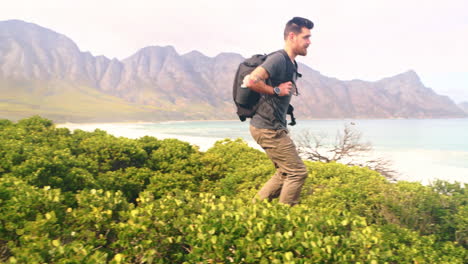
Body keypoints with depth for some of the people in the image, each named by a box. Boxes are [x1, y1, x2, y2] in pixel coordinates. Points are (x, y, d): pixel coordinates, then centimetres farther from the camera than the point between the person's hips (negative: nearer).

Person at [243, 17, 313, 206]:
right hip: (268, 129, -10)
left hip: (275, 128, 10)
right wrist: (276, 90, -18)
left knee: (286, 173, 17)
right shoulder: (278, 59, -17)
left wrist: (289, 90, 8)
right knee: (298, 172, -4)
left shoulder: (291, 64, 15)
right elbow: (250, 81, -29)